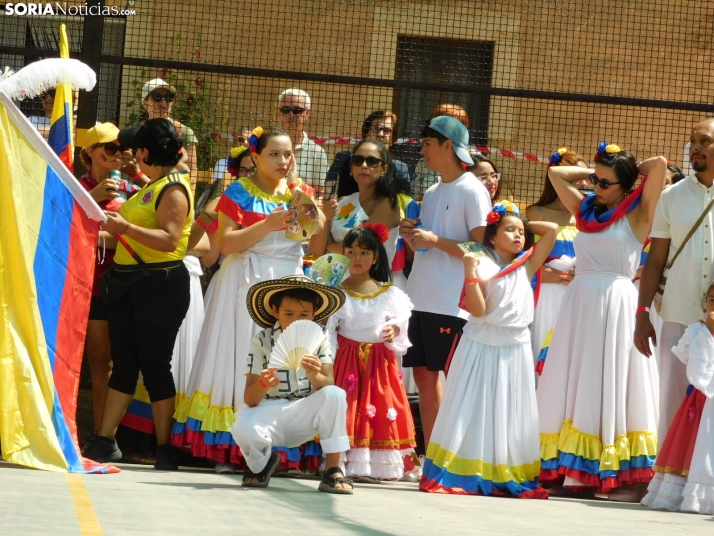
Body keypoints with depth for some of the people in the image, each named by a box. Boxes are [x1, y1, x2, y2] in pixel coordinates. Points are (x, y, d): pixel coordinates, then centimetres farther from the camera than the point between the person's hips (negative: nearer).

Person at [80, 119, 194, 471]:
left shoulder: (174, 189, -12)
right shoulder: (151, 187, 18)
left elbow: (169, 240, -23)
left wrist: (126, 227, -32)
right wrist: (113, 229, 24)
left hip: (159, 285, -9)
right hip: (129, 282, 9)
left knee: (155, 365, -5)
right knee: (123, 363, 8)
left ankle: (165, 448, 1)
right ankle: (104, 442, 9)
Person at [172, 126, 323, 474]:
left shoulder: (299, 191, 12)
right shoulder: (240, 192, 2)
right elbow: (226, 243, -9)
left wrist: (297, 187, -6)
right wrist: (269, 224, -19)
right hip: (247, 284, -3)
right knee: (242, 361, -6)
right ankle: (228, 451, -6)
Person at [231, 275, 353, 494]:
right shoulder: (262, 341, -8)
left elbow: (329, 386, -15)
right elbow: (249, 400, -13)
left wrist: (315, 376, -38)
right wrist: (262, 384, -37)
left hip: (304, 415, 1)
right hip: (268, 414, -1)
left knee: (335, 395, -29)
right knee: (244, 429, -35)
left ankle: (332, 471, -16)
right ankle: (261, 463, 4)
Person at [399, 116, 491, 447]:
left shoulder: (472, 191, -6)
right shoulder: (431, 193, 18)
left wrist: (435, 240, -17)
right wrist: (411, 237, 3)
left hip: (453, 302, -8)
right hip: (422, 298, 8)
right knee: (424, 376, 8)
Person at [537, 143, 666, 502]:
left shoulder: (637, 215, -2)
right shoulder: (585, 210, 13)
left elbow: (659, 165, -13)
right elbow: (556, 173, 22)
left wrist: (631, 170, 4)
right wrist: (590, 172, 17)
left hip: (616, 304, -6)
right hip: (580, 302, 6)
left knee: (610, 386, -7)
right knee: (575, 385, 2)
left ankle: (625, 476, -5)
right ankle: (578, 473, 3)